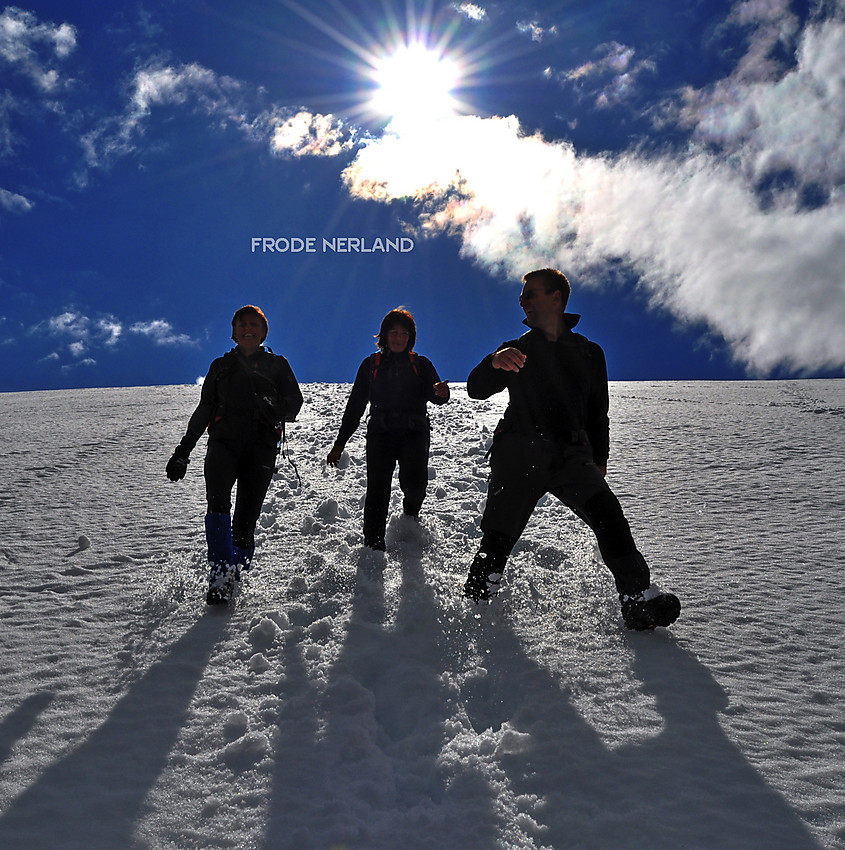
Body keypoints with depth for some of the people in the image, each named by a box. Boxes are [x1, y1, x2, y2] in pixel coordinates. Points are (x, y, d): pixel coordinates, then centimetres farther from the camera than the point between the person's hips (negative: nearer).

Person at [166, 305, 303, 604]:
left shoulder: (278, 365, 18)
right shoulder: (221, 366, 23)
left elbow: (294, 403, 8)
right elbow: (204, 411, 23)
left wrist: (274, 405, -14)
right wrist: (183, 451, 18)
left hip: (261, 445, -1)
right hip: (224, 441, 1)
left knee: (244, 523, -10)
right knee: (218, 503, -26)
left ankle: (238, 571, 13)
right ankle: (220, 578, -26)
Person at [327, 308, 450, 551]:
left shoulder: (421, 364, 15)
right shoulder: (371, 365, 16)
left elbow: (433, 394, 1)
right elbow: (355, 405, 17)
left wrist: (441, 393, -26)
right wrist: (340, 443, 13)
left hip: (414, 432, -1)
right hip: (380, 432, 1)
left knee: (414, 481, -23)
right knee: (377, 489, -14)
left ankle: (410, 515, 11)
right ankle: (373, 545, -8)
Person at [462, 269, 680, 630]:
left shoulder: (589, 353, 19)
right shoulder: (516, 350, 19)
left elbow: (598, 414, 24)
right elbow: (476, 390, 5)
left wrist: (599, 461, 15)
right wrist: (495, 362, -16)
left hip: (571, 454, 0)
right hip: (520, 450, 0)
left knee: (607, 513, -23)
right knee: (498, 535, -8)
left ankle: (638, 600, -23)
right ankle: (475, 603, 12)